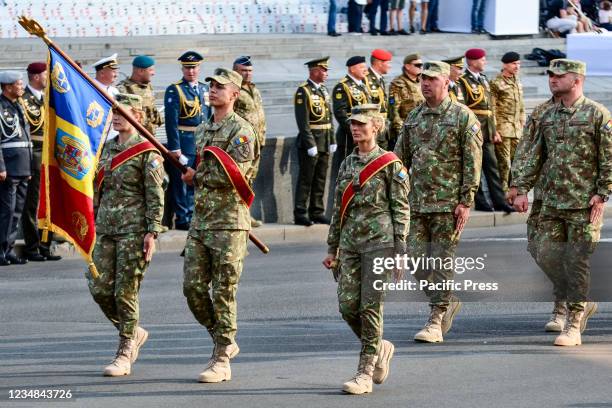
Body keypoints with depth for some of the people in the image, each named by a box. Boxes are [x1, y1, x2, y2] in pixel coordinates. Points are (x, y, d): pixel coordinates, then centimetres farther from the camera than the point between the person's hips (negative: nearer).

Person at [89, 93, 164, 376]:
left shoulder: (147, 152, -6)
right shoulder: (105, 149, 14)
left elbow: (155, 196, -8)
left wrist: (152, 233, -14)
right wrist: (91, 224, 16)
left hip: (134, 230, -7)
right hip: (105, 228, 7)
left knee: (126, 291, -5)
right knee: (99, 288, 2)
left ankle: (124, 356, 3)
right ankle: (134, 332, 24)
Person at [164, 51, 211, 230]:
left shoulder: (205, 89, 14)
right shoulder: (174, 90, -6)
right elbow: (171, 121, -12)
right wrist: (175, 148, -18)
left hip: (203, 143, 6)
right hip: (183, 142, -6)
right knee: (181, 180, -3)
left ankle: (192, 216, 18)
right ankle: (182, 218, 2)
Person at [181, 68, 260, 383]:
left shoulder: (242, 131, -10)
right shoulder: (203, 129, 16)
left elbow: (232, 176, -19)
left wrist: (196, 176, -6)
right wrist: (193, 176, 6)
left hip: (229, 223, -8)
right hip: (200, 220, 8)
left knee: (223, 293, -4)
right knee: (193, 287, 5)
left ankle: (221, 360, 1)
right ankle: (224, 342, 21)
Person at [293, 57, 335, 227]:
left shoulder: (324, 90, 14)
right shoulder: (303, 92, -12)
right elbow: (303, 122, -16)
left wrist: (332, 141, 13)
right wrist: (310, 144, -19)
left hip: (324, 142, 8)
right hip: (310, 141, -8)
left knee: (320, 180, 11)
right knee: (306, 179, -3)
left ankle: (317, 212, 18)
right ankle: (300, 214, 0)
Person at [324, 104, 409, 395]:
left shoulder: (390, 164, -3)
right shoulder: (347, 164, 13)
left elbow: (401, 210, -5)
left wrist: (399, 251, -10)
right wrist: (332, 248, 16)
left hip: (379, 240, -6)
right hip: (350, 242, 6)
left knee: (370, 306, -7)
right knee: (347, 305, 0)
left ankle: (366, 373, -2)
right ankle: (379, 348, 25)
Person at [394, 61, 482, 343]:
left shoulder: (463, 117, -4)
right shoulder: (413, 118, 12)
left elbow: (472, 163, -7)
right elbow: (401, 159, 16)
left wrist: (466, 202, -13)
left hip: (448, 203, -5)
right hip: (417, 202, 5)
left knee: (442, 261, -4)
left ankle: (435, 322, 1)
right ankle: (449, 300, 24)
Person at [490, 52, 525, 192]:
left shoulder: (518, 84, 16)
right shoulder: (496, 84, -6)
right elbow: (492, 110, -9)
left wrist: (522, 126, 17)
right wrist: (494, 131, -13)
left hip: (517, 131, 7)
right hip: (503, 130, -7)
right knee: (504, 164, -7)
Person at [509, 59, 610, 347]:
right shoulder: (548, 117, 12)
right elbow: (533, 156, 15)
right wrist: (521, 189, 7)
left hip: (584, 204, -6)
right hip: (552, 202, 6)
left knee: (578, 261, -4)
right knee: (547, 254, 3)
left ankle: (573, 326, 1)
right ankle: (585, 301, 23)